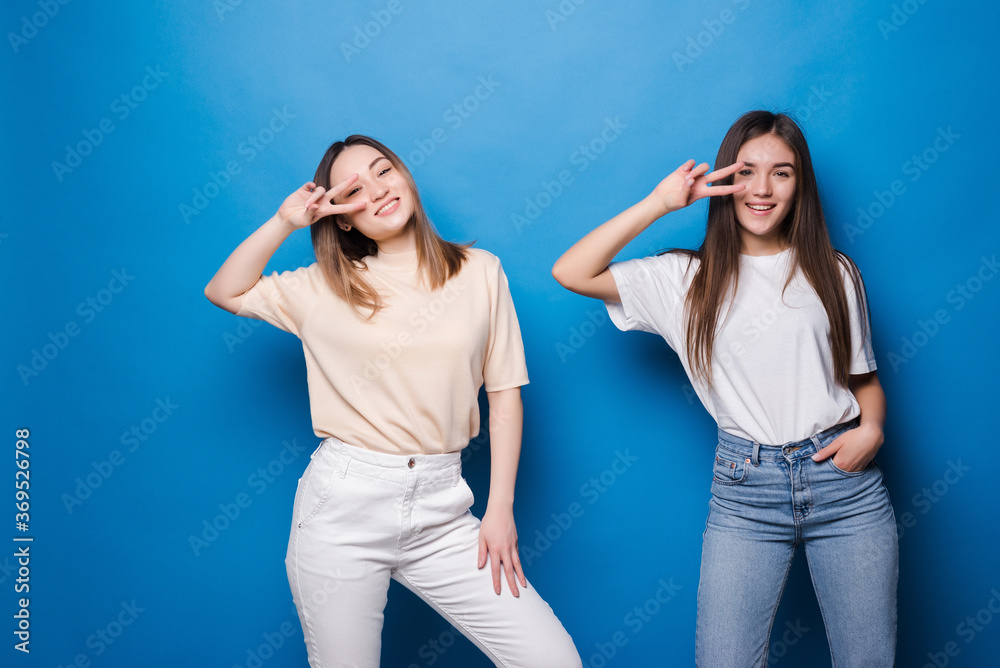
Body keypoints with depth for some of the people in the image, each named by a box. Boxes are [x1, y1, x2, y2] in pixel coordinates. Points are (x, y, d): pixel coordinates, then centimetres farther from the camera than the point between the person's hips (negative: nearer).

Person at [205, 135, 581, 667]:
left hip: (439, 511, 1)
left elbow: (505, 394, 4)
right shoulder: (326, 288, 5)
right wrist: (284, 222, -1)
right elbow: (225, 291, 7)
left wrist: (500, 507, 0)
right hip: (342, 503, 0)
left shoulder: (479, 271, 4)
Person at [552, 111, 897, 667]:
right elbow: (572, 273, -6)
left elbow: (865, 377, 15)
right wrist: (660, 203, -6)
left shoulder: (834, 272, 9)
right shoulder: (688, 278, 4)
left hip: (845, 480, 2)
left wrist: (872, 428, -7)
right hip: (745, 490, -1)